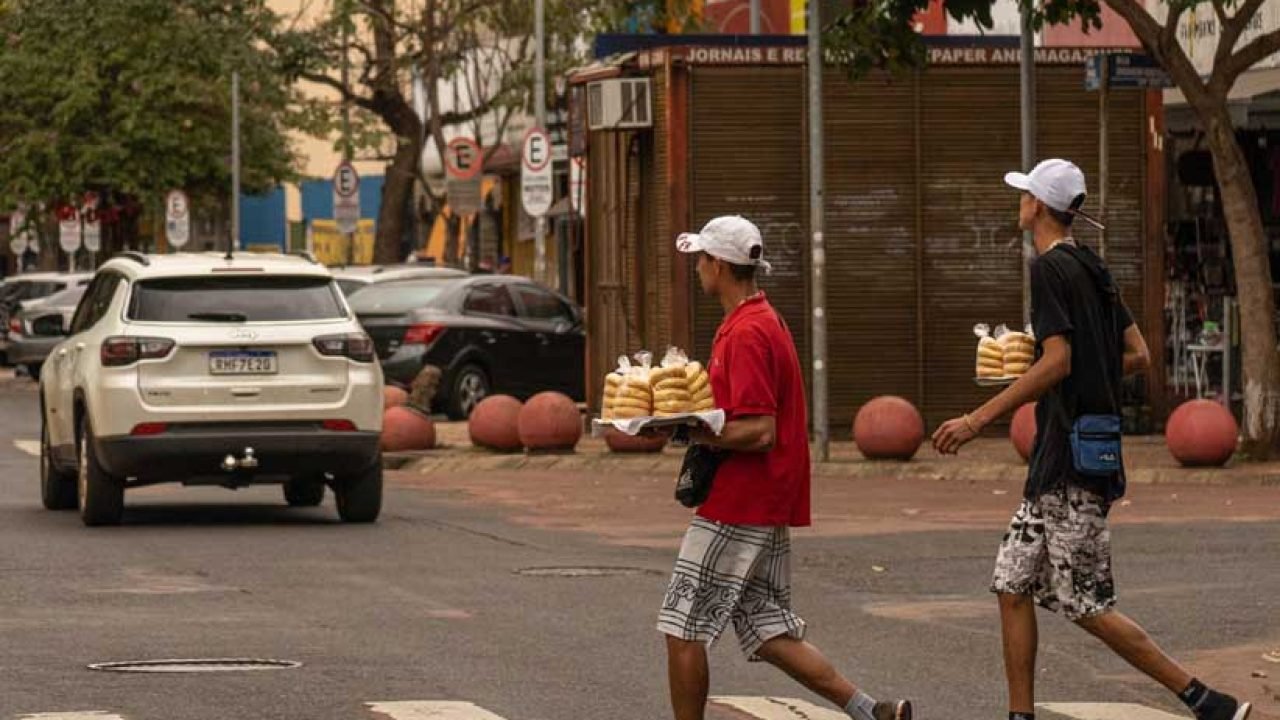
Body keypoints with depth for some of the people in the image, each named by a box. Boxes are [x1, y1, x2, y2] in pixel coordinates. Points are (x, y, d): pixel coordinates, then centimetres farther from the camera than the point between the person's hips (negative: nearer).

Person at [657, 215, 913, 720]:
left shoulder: (745, 333, -17)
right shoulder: (765, 321, 16)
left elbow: (758, 432, -24)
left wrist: (690, 433, -16)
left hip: (736, 508, -10)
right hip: (768, 508, 10)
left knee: (682, 630, -2)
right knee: (769, 635, 10)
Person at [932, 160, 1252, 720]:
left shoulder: (1050, 268, -12)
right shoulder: (1093, 269, 15)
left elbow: (1057, 362, -21)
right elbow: (1138, 355, 17)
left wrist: (979, 419, -21)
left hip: (1071, 458, -10)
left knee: (1088, 606, -8)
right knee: (1013, 585, 10)